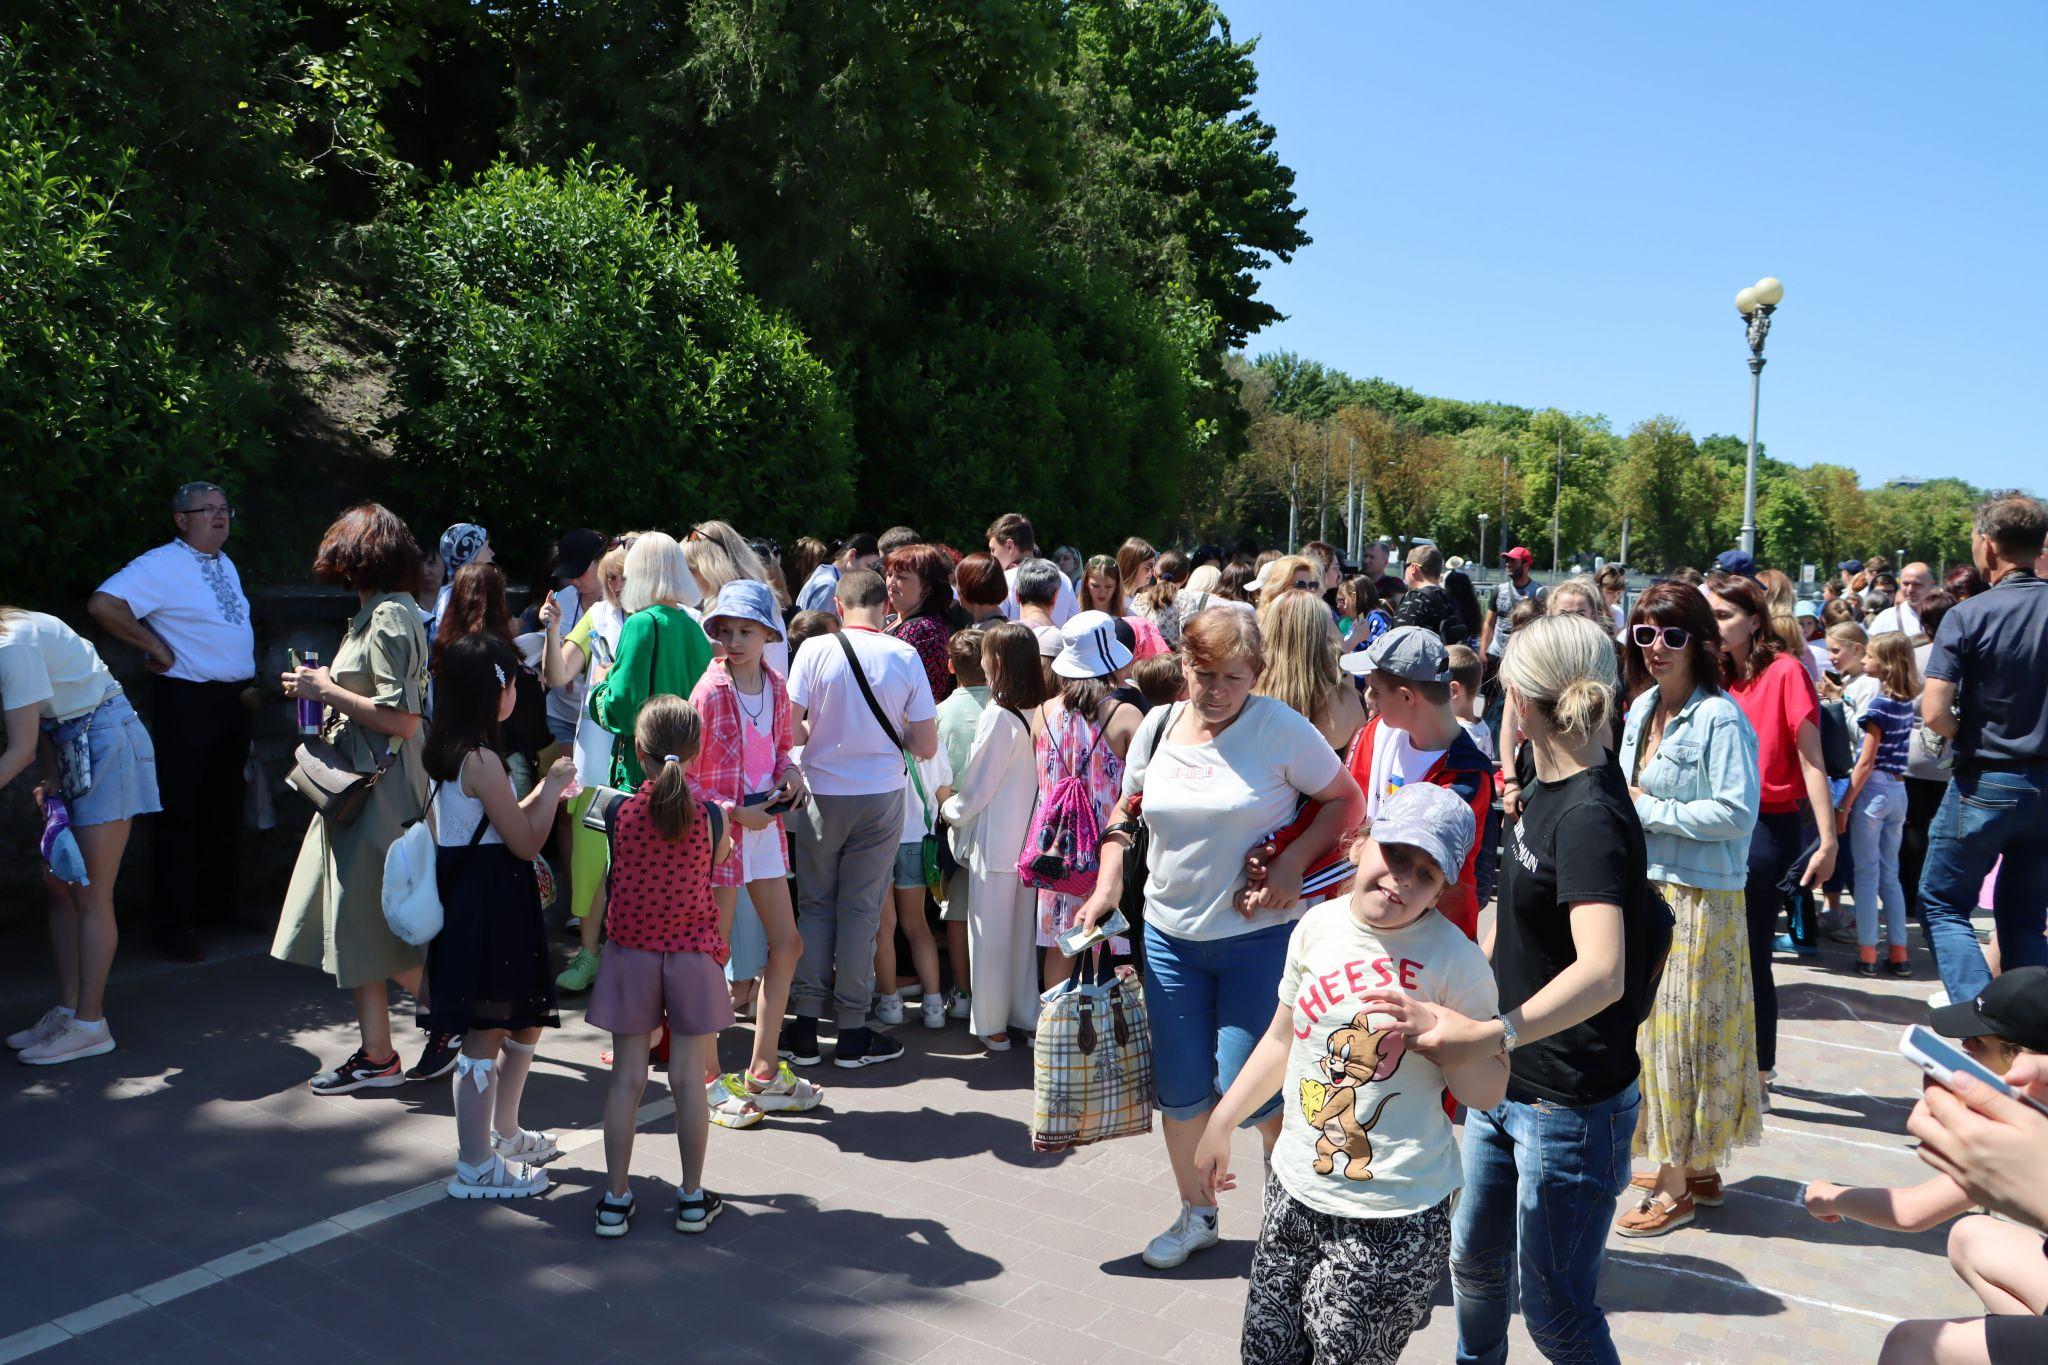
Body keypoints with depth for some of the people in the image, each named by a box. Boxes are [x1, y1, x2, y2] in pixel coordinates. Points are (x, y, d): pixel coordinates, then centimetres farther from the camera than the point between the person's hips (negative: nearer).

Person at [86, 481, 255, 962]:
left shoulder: (225, 565, 14)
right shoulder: (161, 565, -12)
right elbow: (102, 604, -25)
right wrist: (156, 647, -18)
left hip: (235, 700, 8)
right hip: (187, 701, -8)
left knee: (226, 809, 16)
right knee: (181, 814, -1)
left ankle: (223, 905, 29)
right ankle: (173, 927, 8)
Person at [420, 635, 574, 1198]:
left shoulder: (447, 752, 10)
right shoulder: (482, 760, -19)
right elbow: (526, 842, -15)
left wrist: (544, 792, 15)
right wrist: (551, 788, -3)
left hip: (470, 895, 10)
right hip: (488, 904, -10)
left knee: (525, 1024, 21)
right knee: (484, 1035, 0)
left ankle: (504, 1134, 36)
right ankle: (476, 1166, 10)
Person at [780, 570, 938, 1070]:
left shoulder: (816, 650, -8)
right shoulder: (906, 657, -6)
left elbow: (790, 729, -8)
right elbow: (926, 746, -4)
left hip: (823, 795, 0)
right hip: (882, 798, 0)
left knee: (815, 906, 12)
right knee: (861, 910, 7)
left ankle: (804, 1028, 14)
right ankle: (852, 1034, 13)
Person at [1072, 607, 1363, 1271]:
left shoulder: (1281, 728, -12)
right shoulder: (1158, 726, 1)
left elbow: (1345, 801, -4)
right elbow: (1125, 810, 14)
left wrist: (1293, 861, -17)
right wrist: (1108, 884, 3)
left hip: (1259, 936, -4)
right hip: (1170, 935, 5)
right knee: (1179, 1086, 11)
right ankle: (1196, 1215, 33)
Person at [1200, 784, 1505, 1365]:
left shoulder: (1456, 960, -12)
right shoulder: (1318, 927, 0)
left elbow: (1490, 1092, -6)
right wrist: (1219, 1126, 19)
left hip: (1394, 1222, -5)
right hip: (1295, 1191, 5)